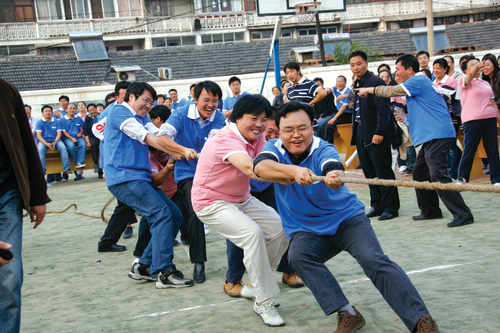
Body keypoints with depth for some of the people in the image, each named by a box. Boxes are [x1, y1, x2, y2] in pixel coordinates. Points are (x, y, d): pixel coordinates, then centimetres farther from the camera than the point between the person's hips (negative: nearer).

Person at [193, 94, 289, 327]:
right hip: (212, 203, -8)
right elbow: (250, 168, -47)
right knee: (252, 233, -29)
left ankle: (255, 284, 13)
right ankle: (263, 302, -19)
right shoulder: (226, 139, -29)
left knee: (282, 228, -4)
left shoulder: (257, 138, 0)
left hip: (241, 200, 9)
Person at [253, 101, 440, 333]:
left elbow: (333, 169, -38)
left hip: (346, 218, -2)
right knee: (298, 255, -29)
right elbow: (260, 167, -30)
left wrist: (335, 177, -63)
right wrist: (294, 170, -47)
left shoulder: (323, 150, -14)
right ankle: (347, 314, -25)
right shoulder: (275, 148, -6)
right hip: (306, 230, 2)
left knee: (375, 260, -24)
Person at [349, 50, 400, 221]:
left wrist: (379, 132, -23)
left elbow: (383, 109, -17)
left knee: (383, 171, -3)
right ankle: (377, 205, 21)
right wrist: (356, 133, 13)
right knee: (369, 172, 12)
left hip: (376, 135, -9)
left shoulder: (376, 82, -10)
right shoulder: (357, 84, 15)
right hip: (361, 133, 9)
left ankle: (390, 207, 5)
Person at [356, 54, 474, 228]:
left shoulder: (417, 81, -8)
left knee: (438, 175, -17)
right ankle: (430, 210, 23)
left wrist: (369, 90, 7)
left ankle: (463, 214, -18)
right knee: (419, 172, 15)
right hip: (432, 136, 11)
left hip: (437, 135, -11)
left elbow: (391, 91, -6)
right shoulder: (419, 82, 24)